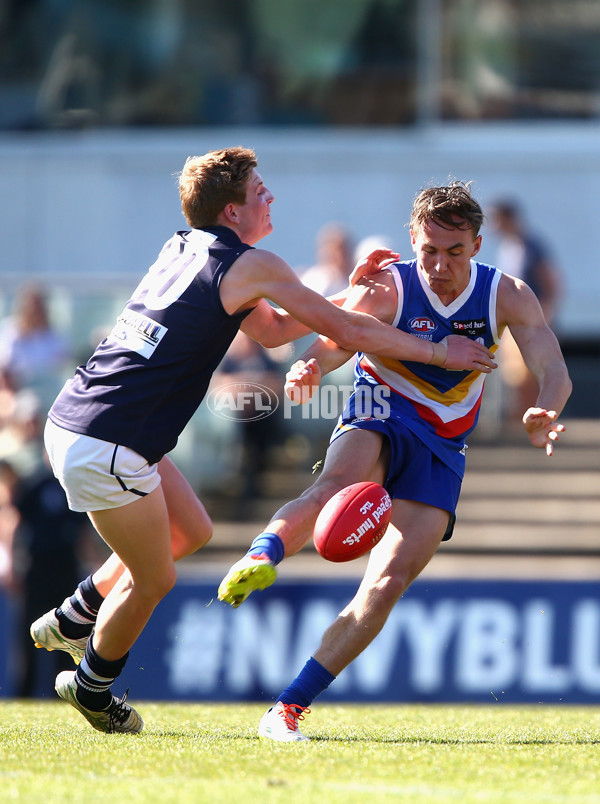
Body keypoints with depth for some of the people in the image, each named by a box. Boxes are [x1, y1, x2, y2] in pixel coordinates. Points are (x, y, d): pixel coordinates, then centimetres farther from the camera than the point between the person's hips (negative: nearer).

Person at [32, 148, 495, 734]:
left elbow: (271, 330, 27)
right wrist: (438, 351, 7)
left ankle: (73, 618, 33)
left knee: (190, 531, 23)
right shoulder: (250, 265, -9)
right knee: (153, 579, 9)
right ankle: (92, 689, 28)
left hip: (70, 420, 9)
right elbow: (346, 333, -4)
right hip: (107, 447, -9)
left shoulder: (183, 248, 16)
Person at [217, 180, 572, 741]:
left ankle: (289, 708, -12)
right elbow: (331, 342, -27)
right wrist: (309, 368, -52)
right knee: (341, 483, -39)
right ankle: (260, 557, -63)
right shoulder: (387, 291, -12)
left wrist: (544, 412, -37)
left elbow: (554, 371, -13)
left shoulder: (507, 296, -4)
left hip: (443, 445, 2)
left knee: (391, 581, -12)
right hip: (381, 417, -2)